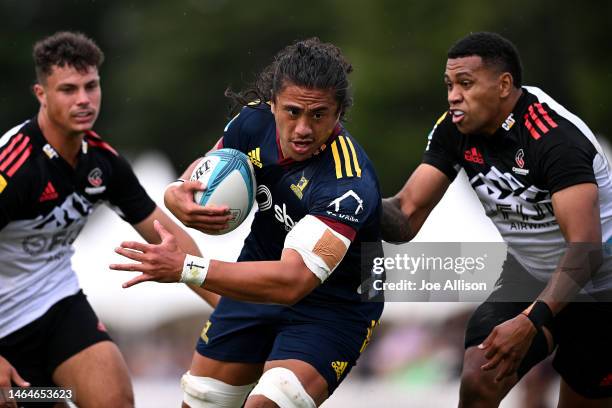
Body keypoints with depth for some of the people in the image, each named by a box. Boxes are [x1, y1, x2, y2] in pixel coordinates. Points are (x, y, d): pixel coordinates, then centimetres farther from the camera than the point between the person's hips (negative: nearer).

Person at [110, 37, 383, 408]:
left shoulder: (349, 182, -36)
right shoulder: (255, 120, -16)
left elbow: (291, 282, -41)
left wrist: (185, 268, -44)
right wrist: (179, 194, -21)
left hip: (334, 305, -6)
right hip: (261, 280, 6)